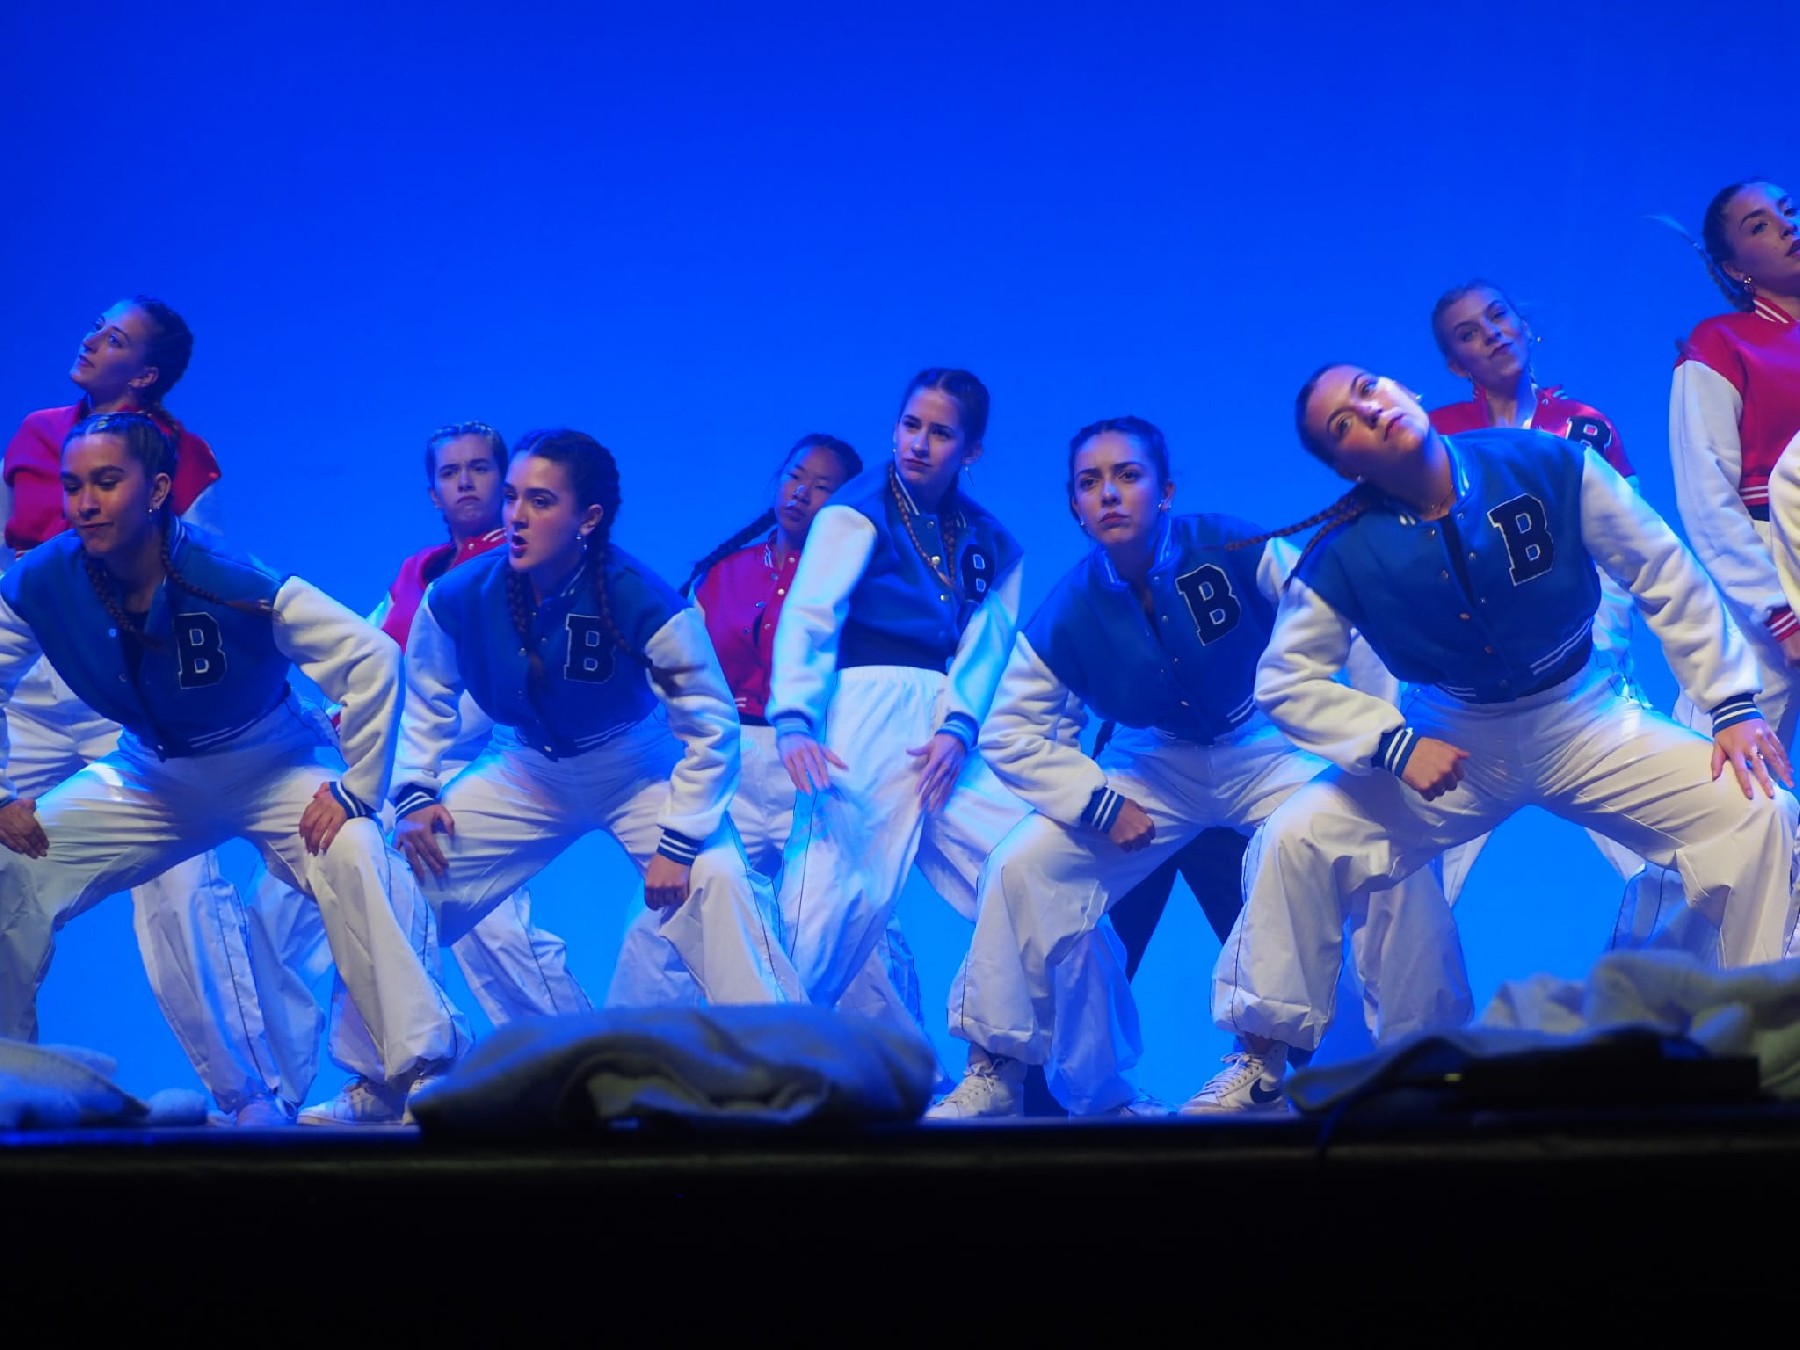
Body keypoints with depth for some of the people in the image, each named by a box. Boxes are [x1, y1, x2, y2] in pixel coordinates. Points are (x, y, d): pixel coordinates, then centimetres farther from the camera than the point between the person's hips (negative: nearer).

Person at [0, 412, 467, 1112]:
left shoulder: (233, 582, -28)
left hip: (273, 767, -4)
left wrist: (355, 792, -25)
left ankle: (426, 1071, -27)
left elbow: (372, 661, -27)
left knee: (353, 860, -33)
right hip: (150, 777, 4)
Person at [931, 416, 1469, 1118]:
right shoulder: (1067, 615, -14)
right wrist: (1099, 803, -16)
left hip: (1262, 750, -2)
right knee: (1020, 868, -13)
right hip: (1154, 770, 2)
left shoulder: (1229, 549, -23)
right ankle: (995, 1073, 4)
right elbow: (1011, 733, -5)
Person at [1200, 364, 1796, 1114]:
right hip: (1451, 747, 0)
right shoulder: (1342, 554, -15)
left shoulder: (1545, 465, -17)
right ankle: (1261, 1063, -1)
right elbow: (1285, 681, -9)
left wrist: (1732, 705, -10)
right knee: (1294, 841, -17)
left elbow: (1667, 577, -8)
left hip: (1586, 723, 0)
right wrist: (1395, 745, -23)